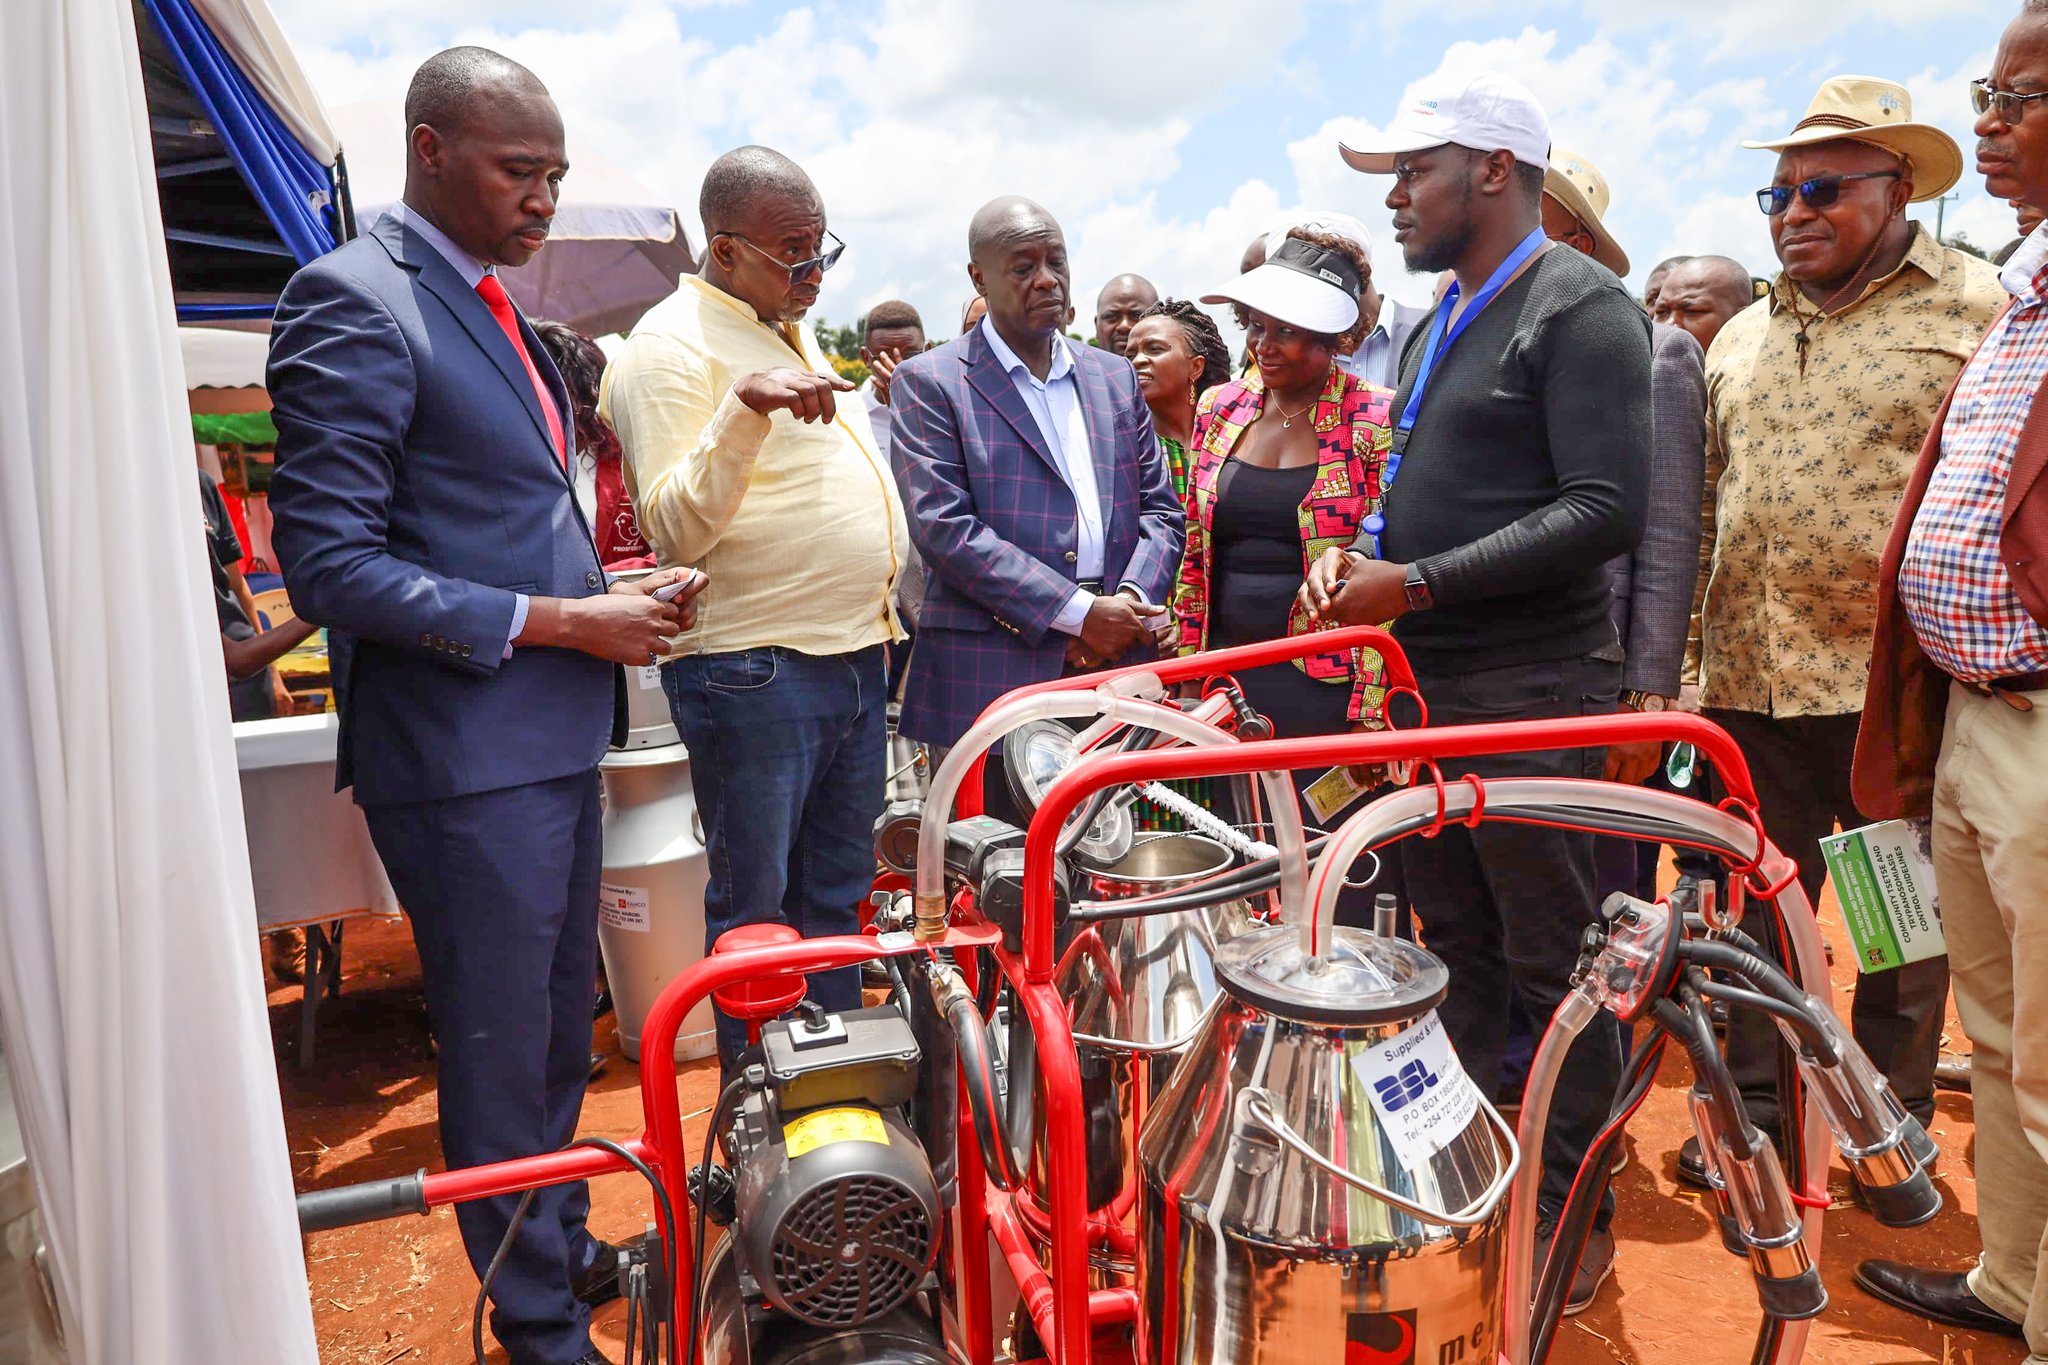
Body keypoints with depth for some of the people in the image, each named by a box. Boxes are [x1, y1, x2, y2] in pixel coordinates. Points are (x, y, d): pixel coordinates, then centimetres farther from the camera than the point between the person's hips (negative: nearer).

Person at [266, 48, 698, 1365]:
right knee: (501, 1047, 7)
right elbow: (330, 564, -19)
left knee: (560, 1024, 21)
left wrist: (608, 588, 4)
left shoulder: (492, 307, 15)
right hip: (465, 753, -9)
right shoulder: (353, 301, -13)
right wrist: (561, 622, -19)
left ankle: (566, 1247, 41)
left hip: (555, 734, 9)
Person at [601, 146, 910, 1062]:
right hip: (752, 670, -8)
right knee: (755, 910, 3)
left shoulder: (793, 331, 17)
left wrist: (880, 615, 24)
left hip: (854, 656, 9)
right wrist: (745, 406, -30)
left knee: (836, 893, 17)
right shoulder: (671, 347, -9)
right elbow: (676, 529, -19)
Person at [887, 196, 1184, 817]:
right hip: (992, 672, -4)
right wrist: (1079, 612, -14)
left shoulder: (1115, 377, 17)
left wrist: (1129, 604, -6)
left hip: (1117, 666, 5)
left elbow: (1161, 507, 15)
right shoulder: (929, 383, 1)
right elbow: (944, 528, -11)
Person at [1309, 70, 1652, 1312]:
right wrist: (1357, 554, 3)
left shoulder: (1581, 309, -9)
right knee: (1456, 947, 17)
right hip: (1430, 685, 8)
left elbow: (1606, 510, -18)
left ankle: (1575, 1220, 20)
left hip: (1531, 696, -8)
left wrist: (1419, 583, -20)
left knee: (1552, 966, 3)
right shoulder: (1441, 324, 17)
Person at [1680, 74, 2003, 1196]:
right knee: (1760, 902, 12)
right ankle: (1754, 1101, 27)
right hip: (1750, 680, 4)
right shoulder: (1741, 338, 15)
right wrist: (1684, 658, 12)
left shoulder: (1979, 309, 0)